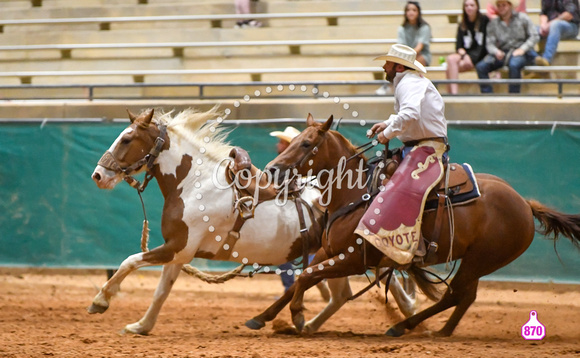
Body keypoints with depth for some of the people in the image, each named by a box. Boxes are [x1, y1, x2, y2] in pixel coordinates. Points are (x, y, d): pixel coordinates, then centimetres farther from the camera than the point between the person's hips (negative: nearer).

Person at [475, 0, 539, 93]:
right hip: (502, 53, 3)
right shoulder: (493, 23, 12)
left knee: (514, 65, -40)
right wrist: (496, 52, -18)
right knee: (480, 66, -22)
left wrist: (522, 49, -13)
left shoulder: (522, 18, 6)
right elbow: (489, 43, 5)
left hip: (520, 52, -3)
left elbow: (534, 36, 1)